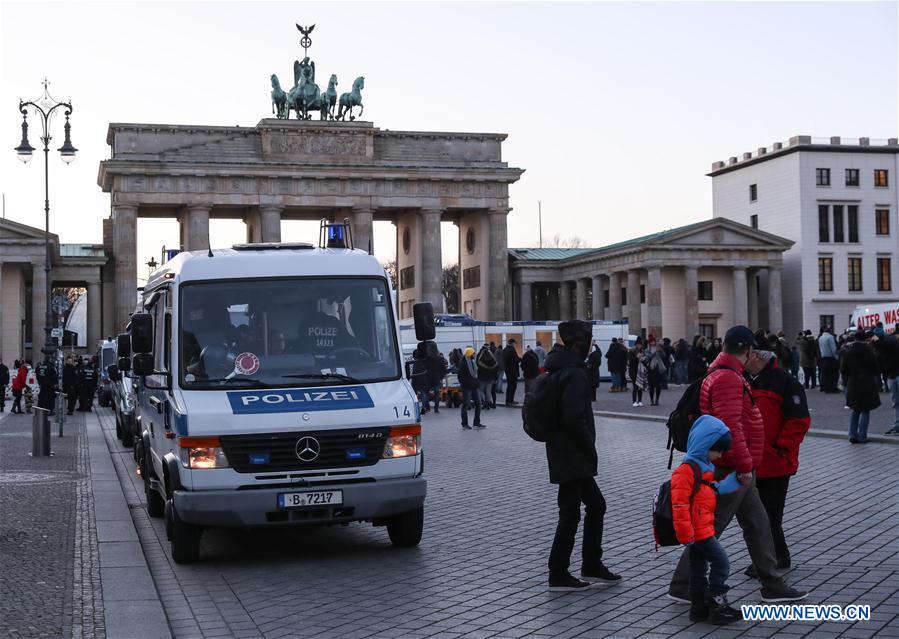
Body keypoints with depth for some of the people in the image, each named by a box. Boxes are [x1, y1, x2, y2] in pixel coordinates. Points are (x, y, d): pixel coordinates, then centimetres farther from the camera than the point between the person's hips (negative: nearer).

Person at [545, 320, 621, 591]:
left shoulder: (558, 369, 13)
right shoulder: (574, 373, -19)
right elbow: (575, 419, -24)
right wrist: (591, 451, -12)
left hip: (562, 454, 10)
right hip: (573, 458, -10)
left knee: (596, 505, 18)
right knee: (570, 513, -1)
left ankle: (592, 566, 25)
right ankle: (558, 575, 7)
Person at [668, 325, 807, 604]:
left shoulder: (727, 374, 15)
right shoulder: (727, 379, -19)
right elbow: (730, 426, -26)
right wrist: (744, 465, -23)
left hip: (738, 470, 11)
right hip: (731, 472, -11)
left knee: (758, 525, 14)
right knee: (711, 528, -3)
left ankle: (772, 586, 21)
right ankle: (682, 586, 5)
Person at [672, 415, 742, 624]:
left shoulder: (705, 467, 14)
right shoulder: (686, 470, -19)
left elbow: (712, 491, 22)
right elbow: (679, 505, -22)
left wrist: (734, 480, 12)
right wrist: (686, 536, -21)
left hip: (704, 528, 10)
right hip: (698, 531, -10)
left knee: (698, 569, 14)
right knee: (721, 563, -7)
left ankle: (699, 609, 21)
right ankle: (717, 605, -3)